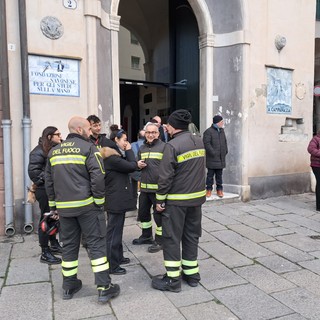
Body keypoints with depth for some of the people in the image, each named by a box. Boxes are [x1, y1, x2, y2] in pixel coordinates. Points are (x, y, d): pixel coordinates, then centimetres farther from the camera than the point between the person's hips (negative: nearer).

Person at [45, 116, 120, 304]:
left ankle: (69, 286, 26)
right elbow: (98, 177, -17)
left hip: (64, 207, 6)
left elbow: (49, 181, 15)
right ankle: (104, 288, 5)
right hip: (87, 205, -6)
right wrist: (99, 201, -7)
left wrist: (54, 205, 21)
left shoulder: (54, 152, 12)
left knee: (69, 245, 15)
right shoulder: (88, 148, -8)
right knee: (97, 243, 1)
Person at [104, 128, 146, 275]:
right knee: (113, 232, -1)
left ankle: (118, 257, 34)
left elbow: (129, 166, 11)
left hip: (119, 199, 11)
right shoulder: (111, 156, -20)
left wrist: (136, 164, -7)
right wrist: (129, 150, -5)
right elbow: (131, 166, -18)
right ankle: (112, 266, 10)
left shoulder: (115, 154, 13)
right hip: (115, 200, -11)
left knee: (117, 230, 20)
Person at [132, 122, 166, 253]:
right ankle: (146, 236, 39)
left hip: (158, 188, -7)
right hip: (144, 187, 7)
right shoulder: (142, 148, 13)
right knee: (143, 212, 19)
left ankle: (159, 241, 20)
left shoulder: (164, 147, -8)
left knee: (159, 214, 4)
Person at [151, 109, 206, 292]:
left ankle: (173, 279, 14)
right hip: (197, 197, 7)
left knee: (172, 239, 6)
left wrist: (160, 200, -8)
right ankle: (192, 274, 28)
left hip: (176, 200, -7)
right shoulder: (200, 142, 5)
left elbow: (165, 177, -17)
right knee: (192, 236, 17)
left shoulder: (172, 145, -17)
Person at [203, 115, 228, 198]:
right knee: (210, 174, 2)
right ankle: (209, 189, 12)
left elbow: (225, 142, 23)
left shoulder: (222, 131, 15)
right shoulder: (208, 131, -10)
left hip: (221, 159, 7)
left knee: (219, 175, 12)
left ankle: (219, 189, 20)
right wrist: (213, 153, -19)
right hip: (212, 159, -6)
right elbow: (206, 144, -17)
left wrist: (225, 151, 12)